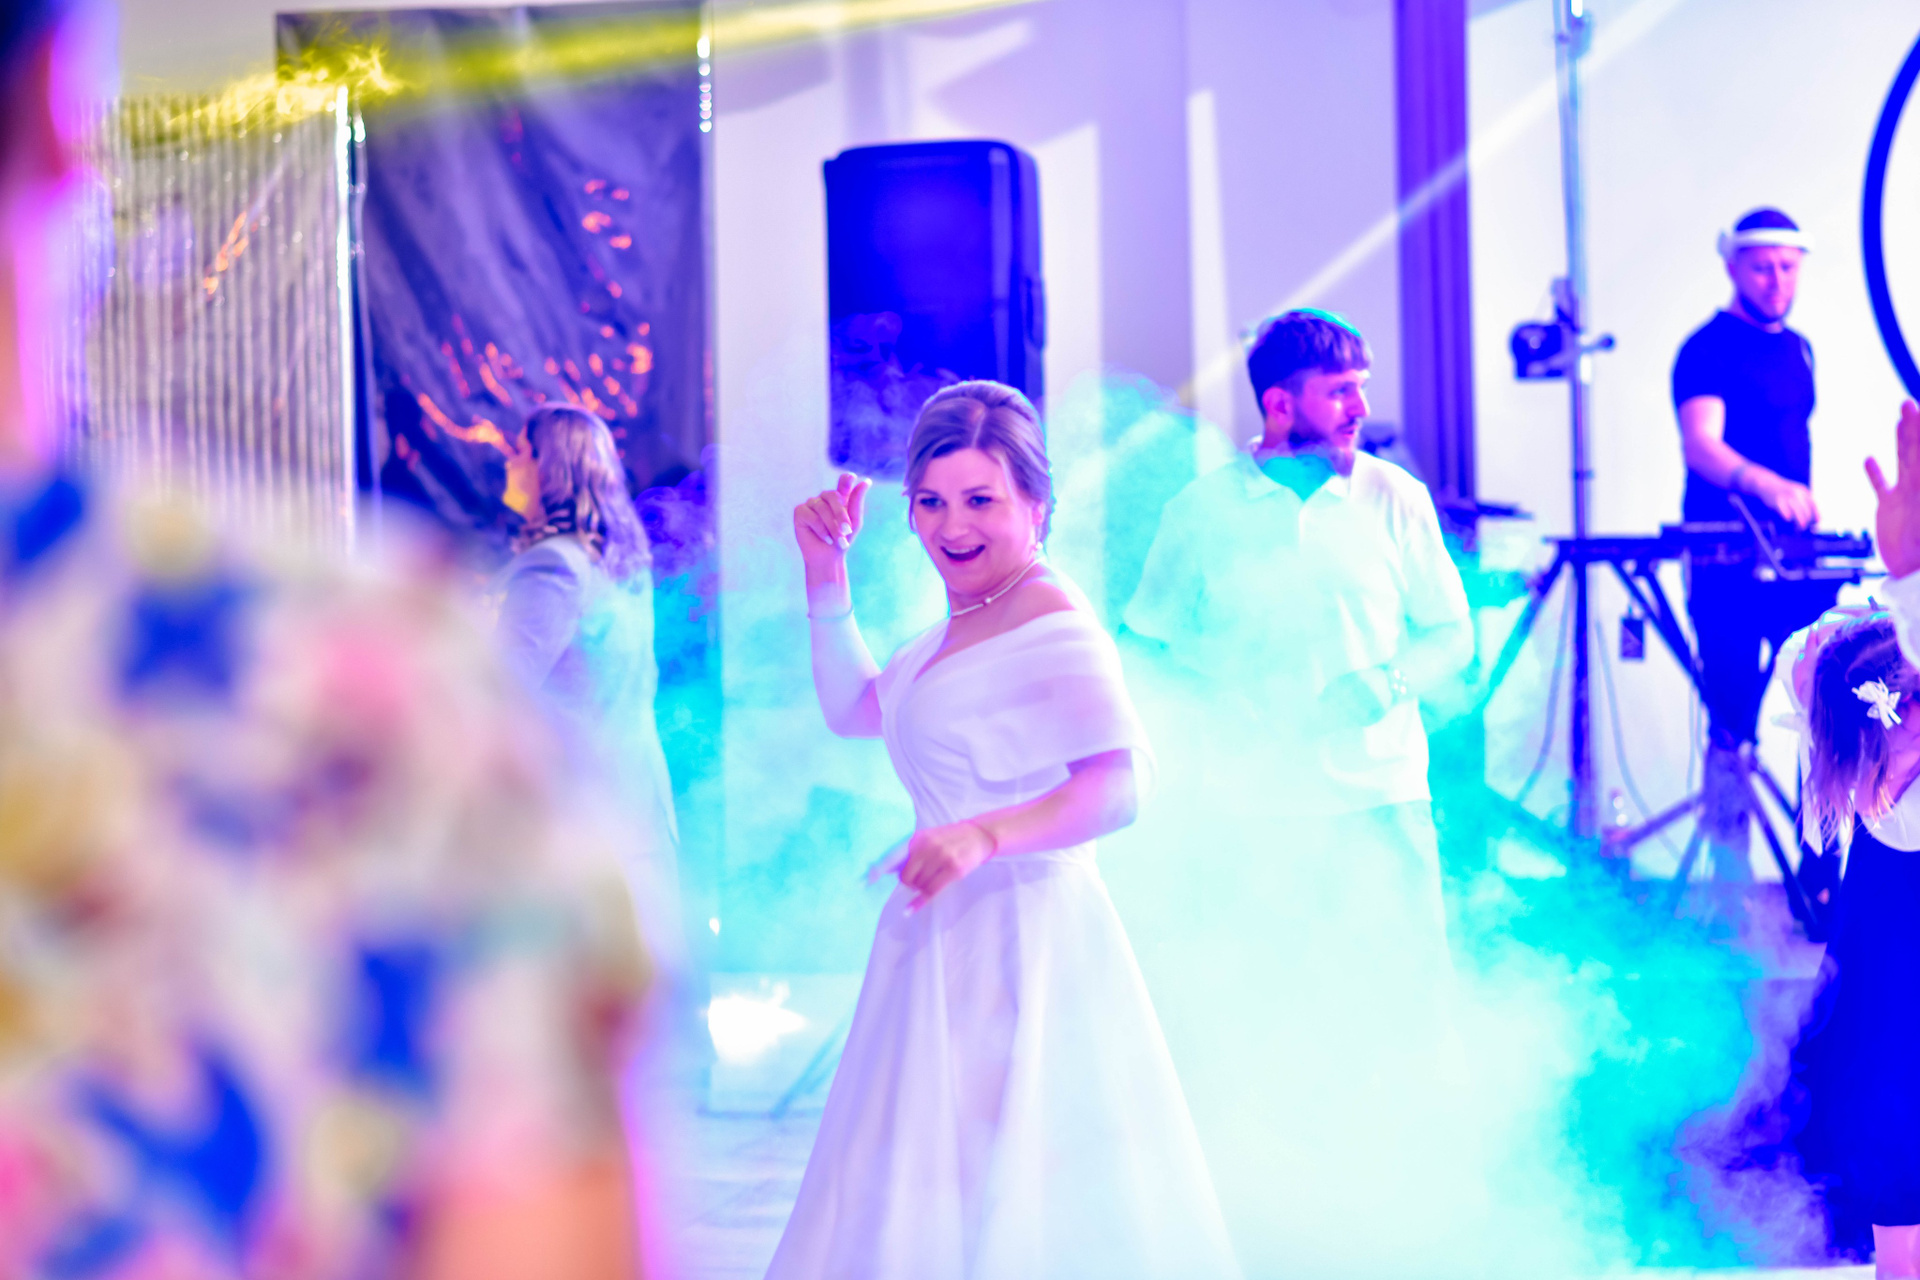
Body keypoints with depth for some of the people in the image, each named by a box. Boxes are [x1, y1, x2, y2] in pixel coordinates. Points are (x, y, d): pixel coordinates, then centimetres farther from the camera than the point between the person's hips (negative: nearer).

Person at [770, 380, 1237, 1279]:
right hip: (948, 936, 10)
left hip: (1021, 938, -10)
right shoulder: (960, 625, 12)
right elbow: (853, 709, 25)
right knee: (930, 1202, 15)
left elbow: (1117, 785, -29)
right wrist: (826, 573, 16)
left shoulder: (1051, 621, -17)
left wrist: (984, 836, -41)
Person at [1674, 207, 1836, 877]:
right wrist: (1765, 485, -41)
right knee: (1733, 724, -4)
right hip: (1726, 561, -7)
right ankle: (1730, 880, 2)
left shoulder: (1798, 349, 15)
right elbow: (1700, 445, -25)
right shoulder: (1708, 350, -9)